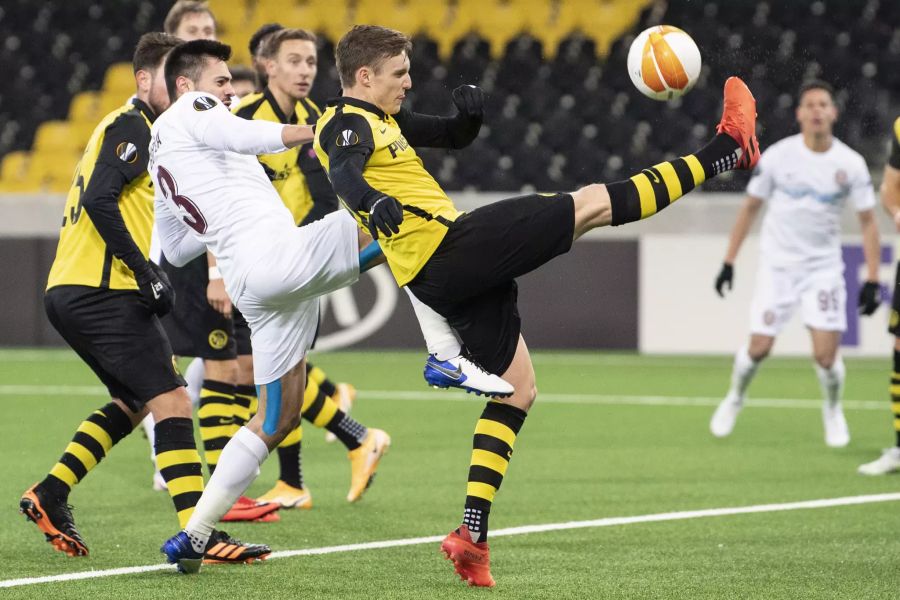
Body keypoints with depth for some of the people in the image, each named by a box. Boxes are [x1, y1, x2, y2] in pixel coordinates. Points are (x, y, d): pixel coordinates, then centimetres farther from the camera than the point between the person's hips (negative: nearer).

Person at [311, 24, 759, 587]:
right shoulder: (347, 125, -7)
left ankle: (473, 536, 5)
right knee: (592, 204, -8)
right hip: (449, 247, -10)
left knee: (517, 389, 12)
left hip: (442, 280, 10)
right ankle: (727, 151, -1)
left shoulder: (381, 118, 22)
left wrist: (470, 112, 5)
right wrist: (372, 201, -54)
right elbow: (344, 172, -31)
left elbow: (454, 137, 30)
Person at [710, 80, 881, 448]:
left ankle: (833, 409, 20)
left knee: (826, 353, -10)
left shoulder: (850, 164, -7)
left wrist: (872, 280, -5)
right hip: (777, 265, 0)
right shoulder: (778, 156, -7)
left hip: (824, 267, 0)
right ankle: (736, 398, 30)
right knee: (759, 348, -2)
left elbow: (868, 222, 0)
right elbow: (750, 207, 3)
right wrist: (728, 262, 2)